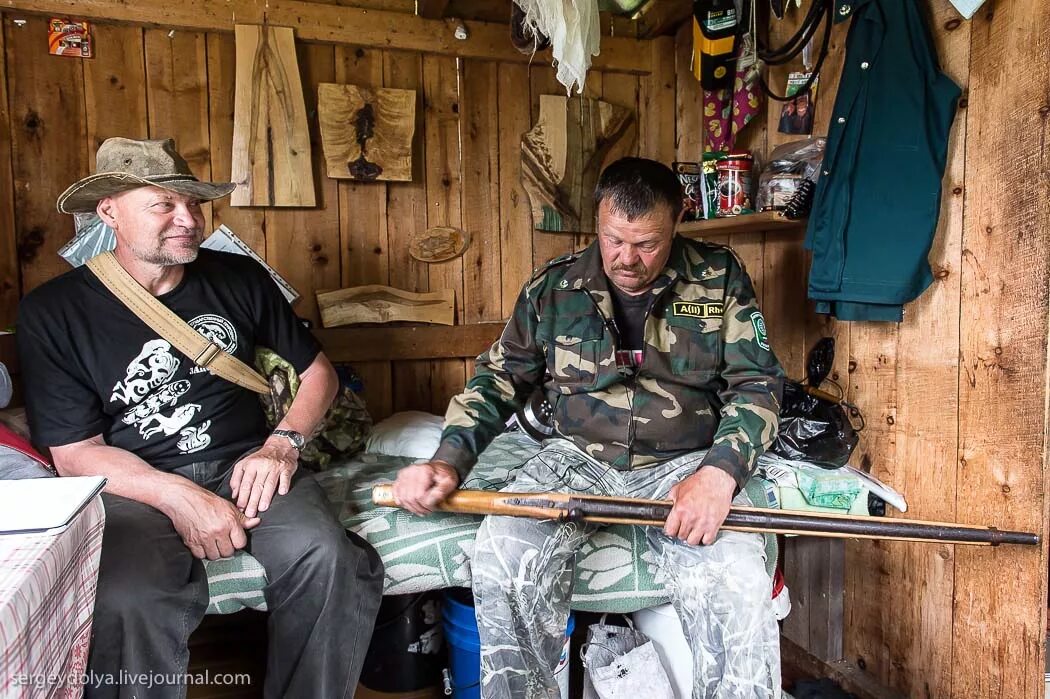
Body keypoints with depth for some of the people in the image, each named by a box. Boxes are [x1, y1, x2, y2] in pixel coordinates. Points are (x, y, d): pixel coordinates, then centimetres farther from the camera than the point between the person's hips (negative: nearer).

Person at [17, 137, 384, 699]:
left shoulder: (239, 277, 5)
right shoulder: (52, 312, -1)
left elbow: (317, 370, 12)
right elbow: (74, 452, -3)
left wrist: (282, 443, -6)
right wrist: (176, 496, -18)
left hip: (247, 464, 2)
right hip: (136, 486, -1)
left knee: (325, 559, -26)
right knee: (125, 602, -33)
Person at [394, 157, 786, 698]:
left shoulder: (720, 279, 0)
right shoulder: (553, 288, 3)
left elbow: (757, 385, -2)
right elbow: (499, 379, 9)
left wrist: (719, 472, -20)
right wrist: (449, 459, -6)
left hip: (683, 464, -1)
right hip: (578, 457, 2)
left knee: (736, 585, -29)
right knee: (503, 560, -25)